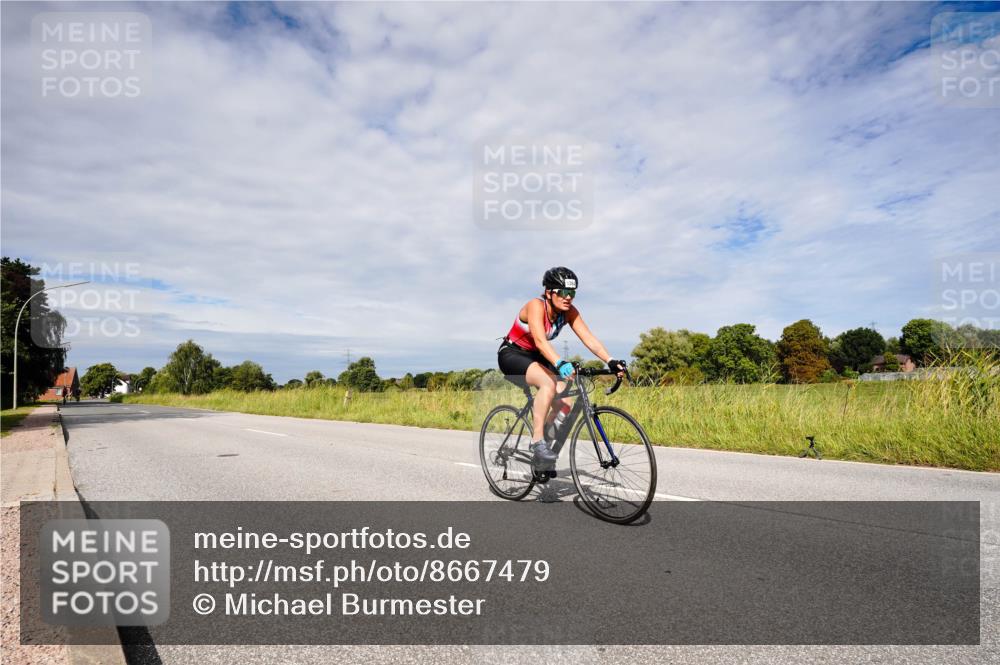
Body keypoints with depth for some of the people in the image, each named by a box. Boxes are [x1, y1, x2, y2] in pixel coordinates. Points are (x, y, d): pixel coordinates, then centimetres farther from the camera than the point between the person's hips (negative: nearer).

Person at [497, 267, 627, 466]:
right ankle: (537, 441, -26)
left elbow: (589, 339, -19)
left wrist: (611, 361, -34)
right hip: (511, 355, -6)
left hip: (534, 357, 7)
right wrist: (560, 363, -58)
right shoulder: (536, 305, -27)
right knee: (548, 384, -33)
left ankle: (547, 428, 9)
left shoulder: (570, 312, -9)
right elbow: (540, 340, -42)